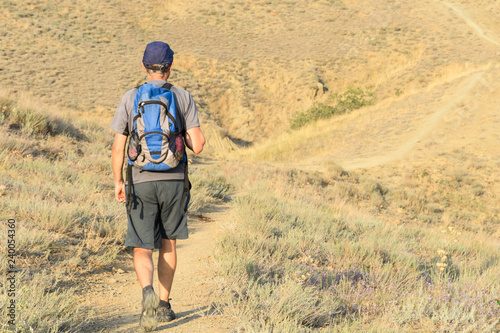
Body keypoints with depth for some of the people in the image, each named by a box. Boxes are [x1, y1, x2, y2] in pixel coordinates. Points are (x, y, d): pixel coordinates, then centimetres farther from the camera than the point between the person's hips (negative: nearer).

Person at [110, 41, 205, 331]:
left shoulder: (130, 99, 0)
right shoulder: (184, 98, -1)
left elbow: (118, 147, -1)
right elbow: (198, 145, -7)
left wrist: (118, 181, 10)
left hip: (141, 183, -1)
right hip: (174, 180, 1)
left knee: (142, 250, 3)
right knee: (168, 244, 18)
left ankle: (148, 293, -26)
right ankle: (164, 305, 23)